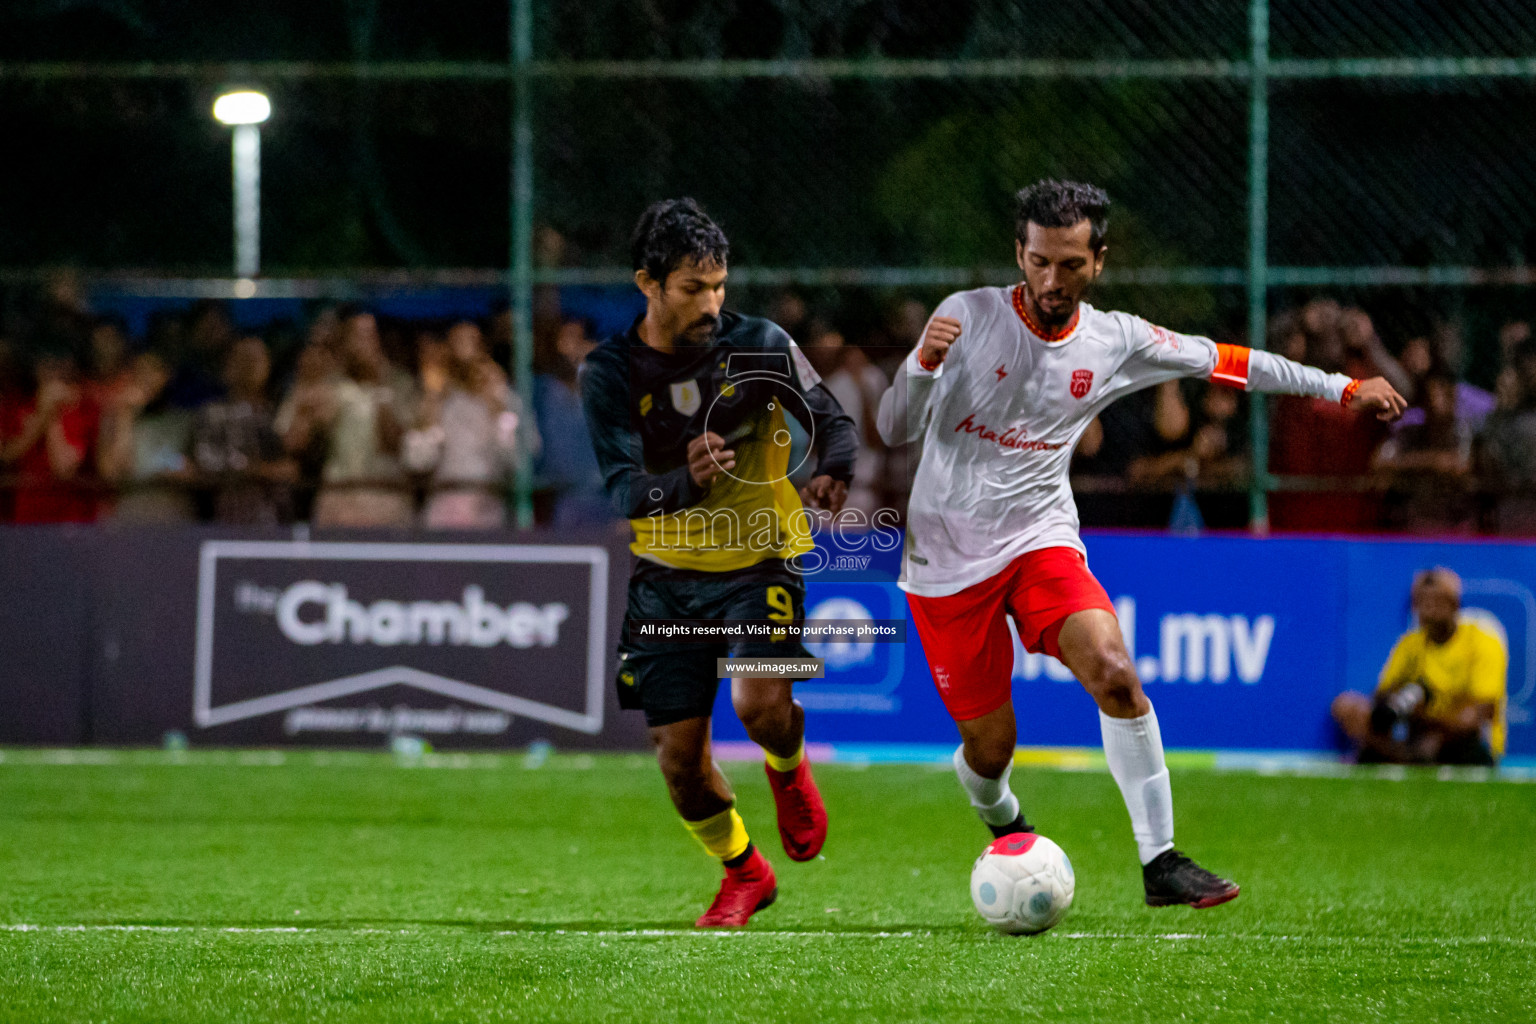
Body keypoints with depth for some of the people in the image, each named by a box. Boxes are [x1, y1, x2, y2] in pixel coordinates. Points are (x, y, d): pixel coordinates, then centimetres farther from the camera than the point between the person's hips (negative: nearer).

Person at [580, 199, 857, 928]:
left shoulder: (759, 346, -8)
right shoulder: (611, 373, -9)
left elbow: (831, 421, -2)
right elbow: (623, 491, -17)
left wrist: (833, 472, -27)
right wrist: (685, 480, -39)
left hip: (757, 565, -2)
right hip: (667, 576, 2)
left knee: (758, 703, -26)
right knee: (679, 759, 0)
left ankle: (788, 769, 12)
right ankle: (744, 874, 28)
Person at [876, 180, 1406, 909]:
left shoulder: (1116, 342, 1)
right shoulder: (968, 316, -8)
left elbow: (1225, 362, 13)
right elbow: (895, 430, -8)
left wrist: (1342, 388, 15)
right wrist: (923, 364, -29)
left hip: (1040, 541, 2)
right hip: (946, 558, -2)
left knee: (1112, 668, -26)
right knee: (989, 746, 0)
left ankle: (1160, 862, -21)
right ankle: (1002, 824, 38)